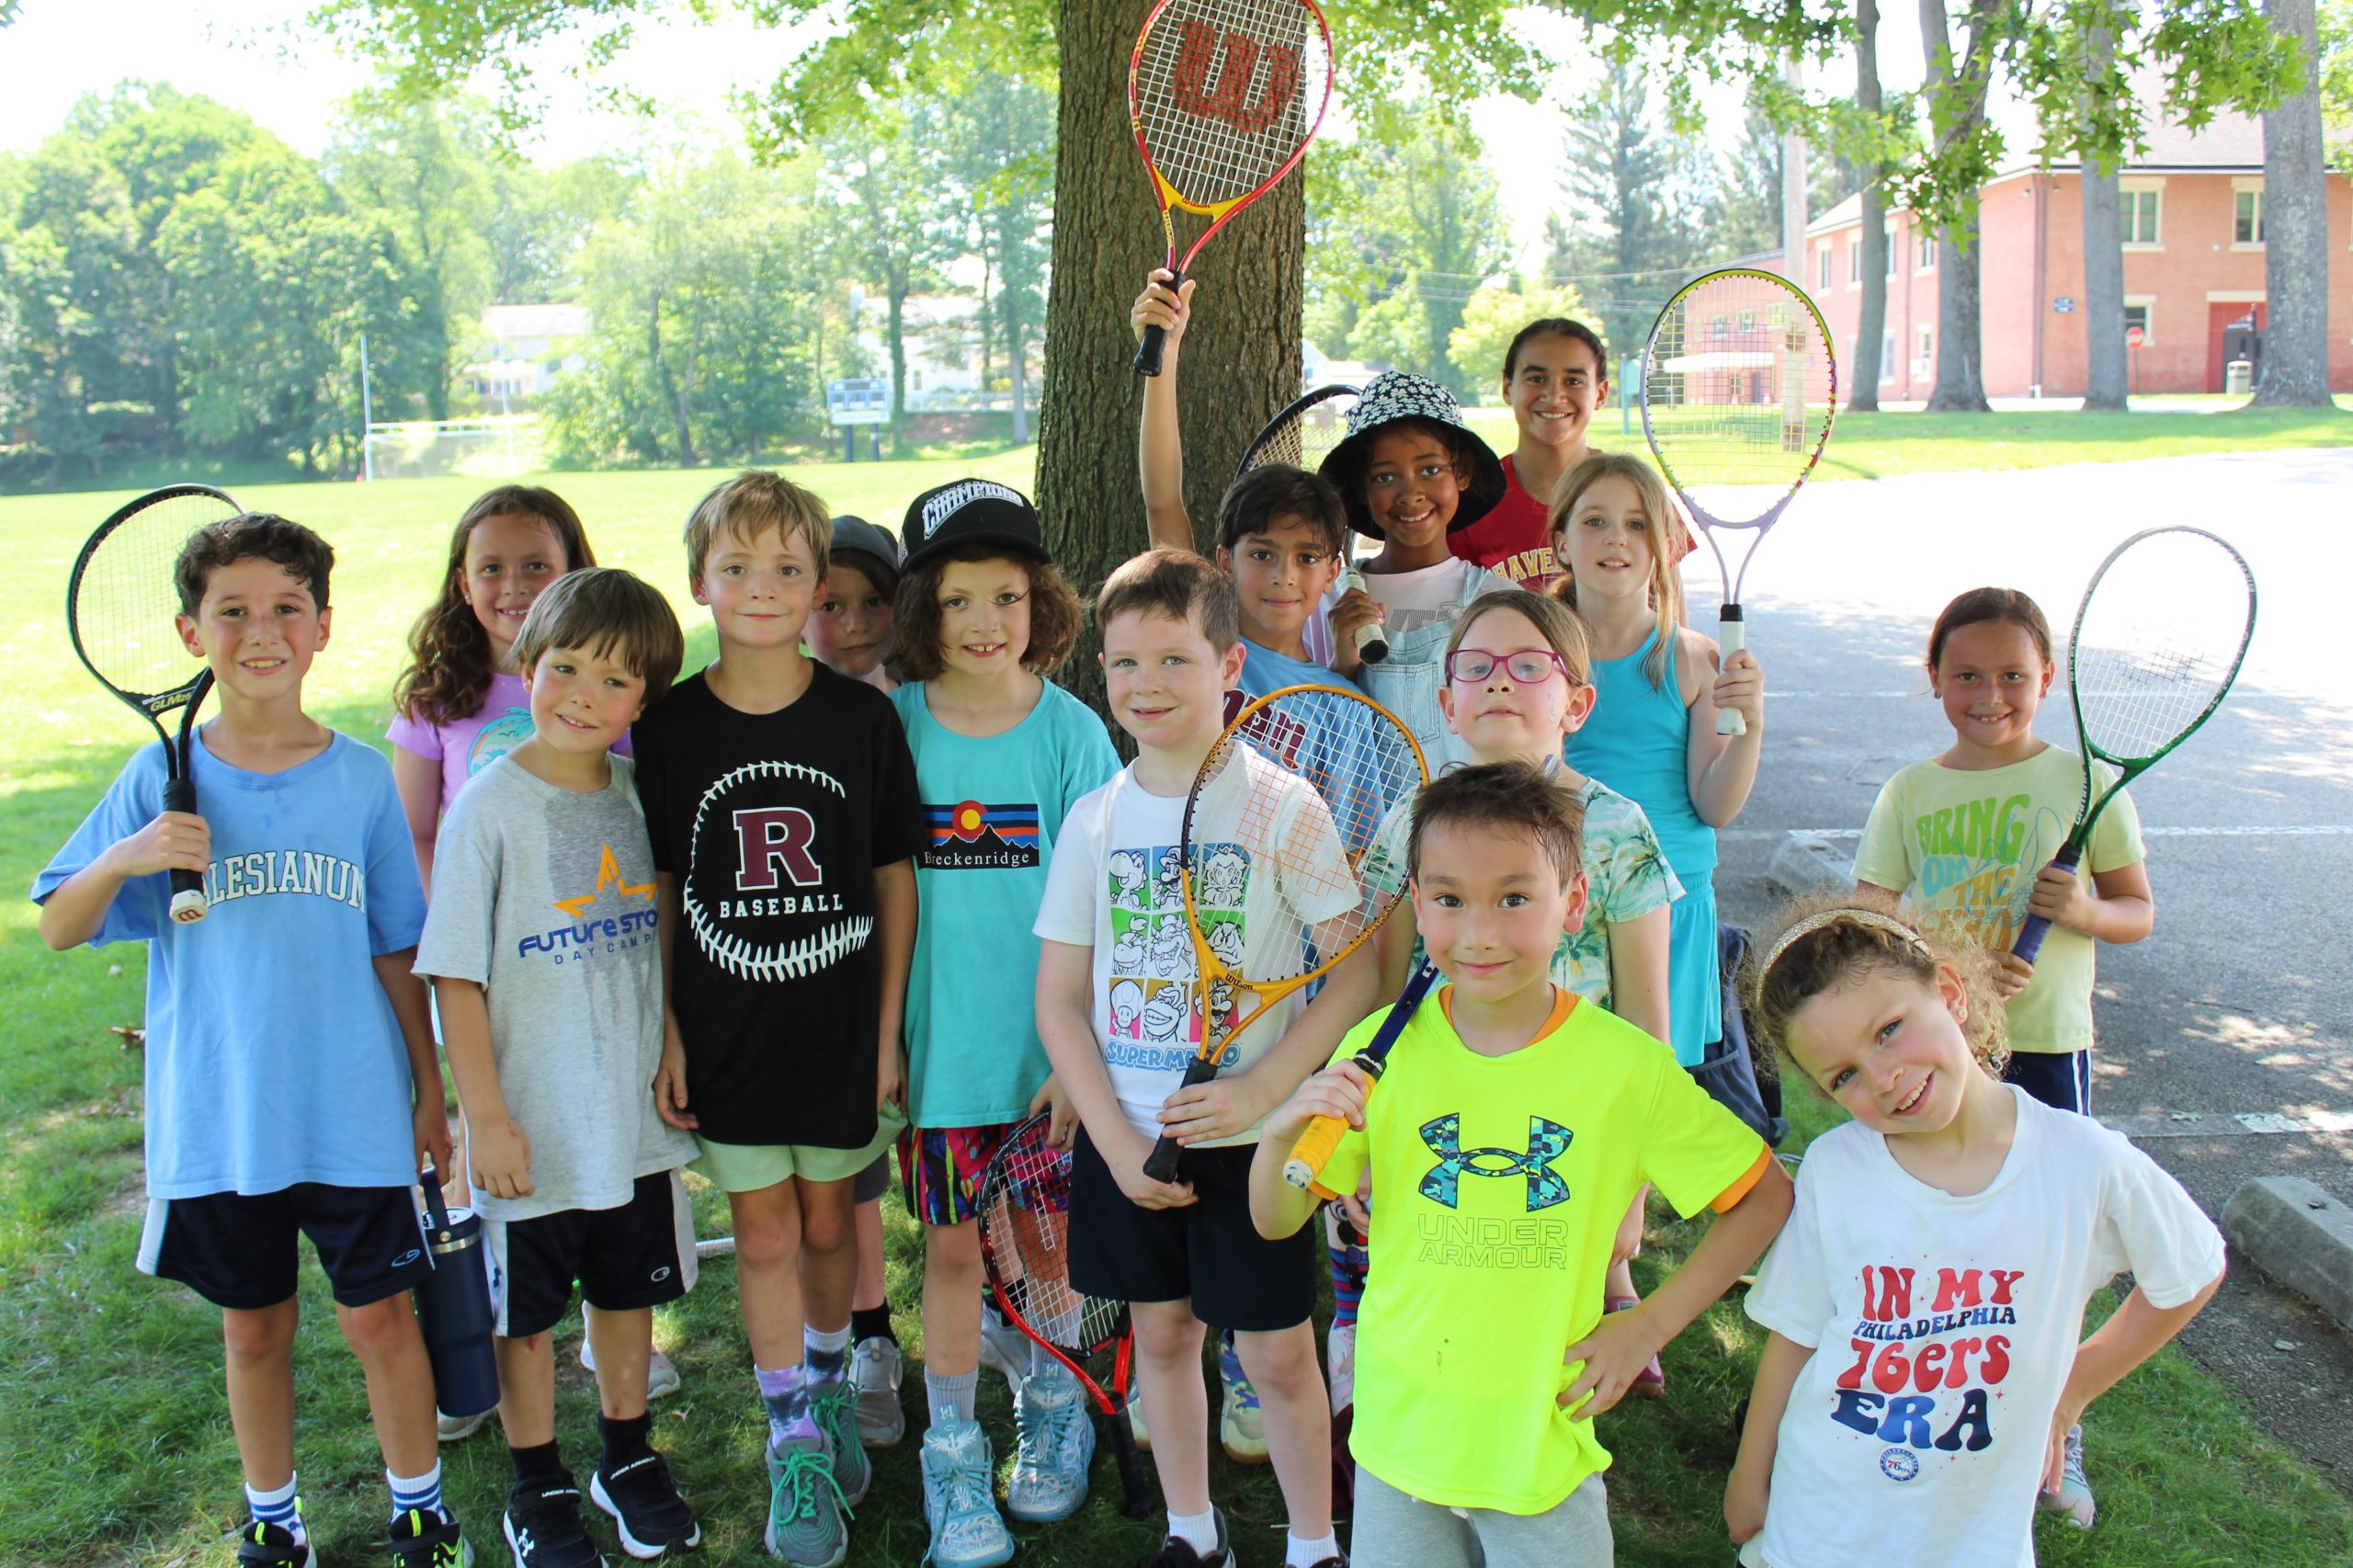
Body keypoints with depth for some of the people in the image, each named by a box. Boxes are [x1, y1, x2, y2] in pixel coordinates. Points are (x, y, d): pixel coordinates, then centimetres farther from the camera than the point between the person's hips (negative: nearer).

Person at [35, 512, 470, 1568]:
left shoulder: (360, 776, -4)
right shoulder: (160, 781, -5)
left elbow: (397, 948, 3)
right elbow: (57, 931, -1)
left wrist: (431, 1088, 7)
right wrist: (120, 859, -21)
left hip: (356, 1113, -1)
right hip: (216, 1118, 1)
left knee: (380, 1319, 7)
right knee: (254, 1329, 15)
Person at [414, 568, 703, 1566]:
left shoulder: (639, 792, -1)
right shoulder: (490, 807, -15)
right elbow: (455, 977, -13)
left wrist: (678, 1061, 10)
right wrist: (487, 1117, -15)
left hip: (636, 1112, 4)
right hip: (533, 1126, -4)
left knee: (629, 1293, 19)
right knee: (527, 1317, 12)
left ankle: (628, 1457, 39)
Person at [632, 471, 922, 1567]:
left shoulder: (863, 719, -6)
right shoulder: (670, 728, -4)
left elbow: (895, 880, -1)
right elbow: (657, 892, 2)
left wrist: (889, 1028, -2)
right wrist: (665, 1031, -2)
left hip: (839, 1027, 0)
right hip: (727, 1033, 0)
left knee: (827, 1221, 14)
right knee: (764, 1234, 7)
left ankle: (830, 1392, 39)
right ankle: (794, 1447, 22)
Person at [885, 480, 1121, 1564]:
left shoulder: (1071, 731, -5)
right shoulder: (893, 726, -3)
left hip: (1049, 1035, 0)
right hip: (938, 1036, 0)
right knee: (950, 1240, 8)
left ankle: (1054, 1412, 37)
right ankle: (953, 1455, 25)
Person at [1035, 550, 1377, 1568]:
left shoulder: (1280, 805, -10)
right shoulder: (1095, 820, 0)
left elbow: (1358, 971, -11)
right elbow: (1060, 1000, 2)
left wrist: (1259, 1091, -19)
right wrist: (1116, 1139, -8)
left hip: (1248, 1135, -3)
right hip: (1125, 1135, 3)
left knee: (1277, 1354, 5)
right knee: (1161, 1332, 16)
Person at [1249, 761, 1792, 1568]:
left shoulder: (1627, 1064, -14)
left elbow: (1766, 1196, -2)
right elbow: (1275, 1222, -2)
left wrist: (1648, 1325, -7)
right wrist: (1280, 1133, -23)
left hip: (1546, 1452, -1)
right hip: (1398, 1441, 1)